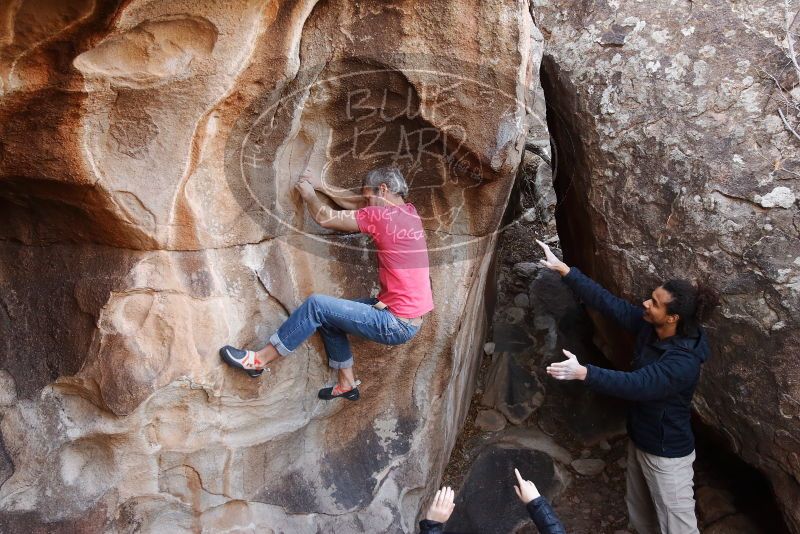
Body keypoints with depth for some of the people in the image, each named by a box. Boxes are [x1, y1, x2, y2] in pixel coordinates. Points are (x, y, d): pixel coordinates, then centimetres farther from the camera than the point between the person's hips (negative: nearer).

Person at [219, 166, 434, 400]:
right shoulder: (409, 211, 7)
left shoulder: (382, 215, -17)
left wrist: (309, 195, 9)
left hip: (398, 324, -9)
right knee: (329, 313, 17)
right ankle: (347, 384, 26)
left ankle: (260, 359, 4)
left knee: (316, 305, -8)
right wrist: (321, 187, 18)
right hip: (409, 316, 9)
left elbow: (325, 218, -9)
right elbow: (356, 205, 19)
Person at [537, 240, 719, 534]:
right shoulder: (648, 326, -10)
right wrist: (563, 269, -15)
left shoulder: (683, 363, -32)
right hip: (639, 440, 8)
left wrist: (582, 373, -48)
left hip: (667, 453, -8)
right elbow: (607, 302, -11)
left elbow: (635, 385, -40)